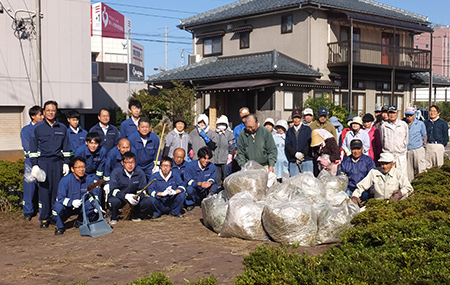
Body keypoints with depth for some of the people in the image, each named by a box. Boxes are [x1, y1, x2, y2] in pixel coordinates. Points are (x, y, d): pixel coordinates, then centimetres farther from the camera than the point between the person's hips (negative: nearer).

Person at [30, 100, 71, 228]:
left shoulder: (62, 128, 11)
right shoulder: (37, 128, 5)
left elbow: (66, 147, 17)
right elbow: (33, 148, 4)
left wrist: (66, 163, 10)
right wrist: (34, 165, -4)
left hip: (58, 162, 2)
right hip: (43, 161, -2)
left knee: (57, 189, 2)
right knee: (44, 190, -2)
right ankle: (44, 218, 5)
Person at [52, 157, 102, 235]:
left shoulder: (89, 179, -9)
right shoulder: (65, 180, -19)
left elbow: (95, 193, -1)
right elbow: (61, 198, -22)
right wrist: (72, 202, -41)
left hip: (82, 207, 3)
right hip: (67, 208, -3)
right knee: (58, 206, -34)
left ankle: (80, 221, 7)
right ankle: (60, 226, -2)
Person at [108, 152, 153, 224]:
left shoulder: (140, 172, -6)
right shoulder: (116, 172, -12)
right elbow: (114, 190, -19)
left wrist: (138, 197, -30)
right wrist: (126, 196, -36)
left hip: (134, 197, 2)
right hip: (119, 197, -2)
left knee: (147, 201, -23)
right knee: (114, 201, -36)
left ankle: (135, 215, 8)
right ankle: (113, 218, -1)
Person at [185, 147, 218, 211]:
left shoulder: (212, 167, -6)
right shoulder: (191, 166, -15)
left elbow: (212, 178, -5)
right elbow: (188, 180, -19)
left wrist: (209, 182, -32)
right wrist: (200, 184, -36)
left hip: (205, 192, 3)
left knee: (214, 187, -23)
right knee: (189, 189, -34)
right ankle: (191, 203, 0)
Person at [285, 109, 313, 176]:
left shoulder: (307, 129, 8)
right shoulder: (289, 131, 14)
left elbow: (309, 144, -1)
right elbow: (288, 145, 3)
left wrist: (302, 154, -12)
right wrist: (295, 154, -13)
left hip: (306, 160, -2)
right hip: (293, 161, 2)